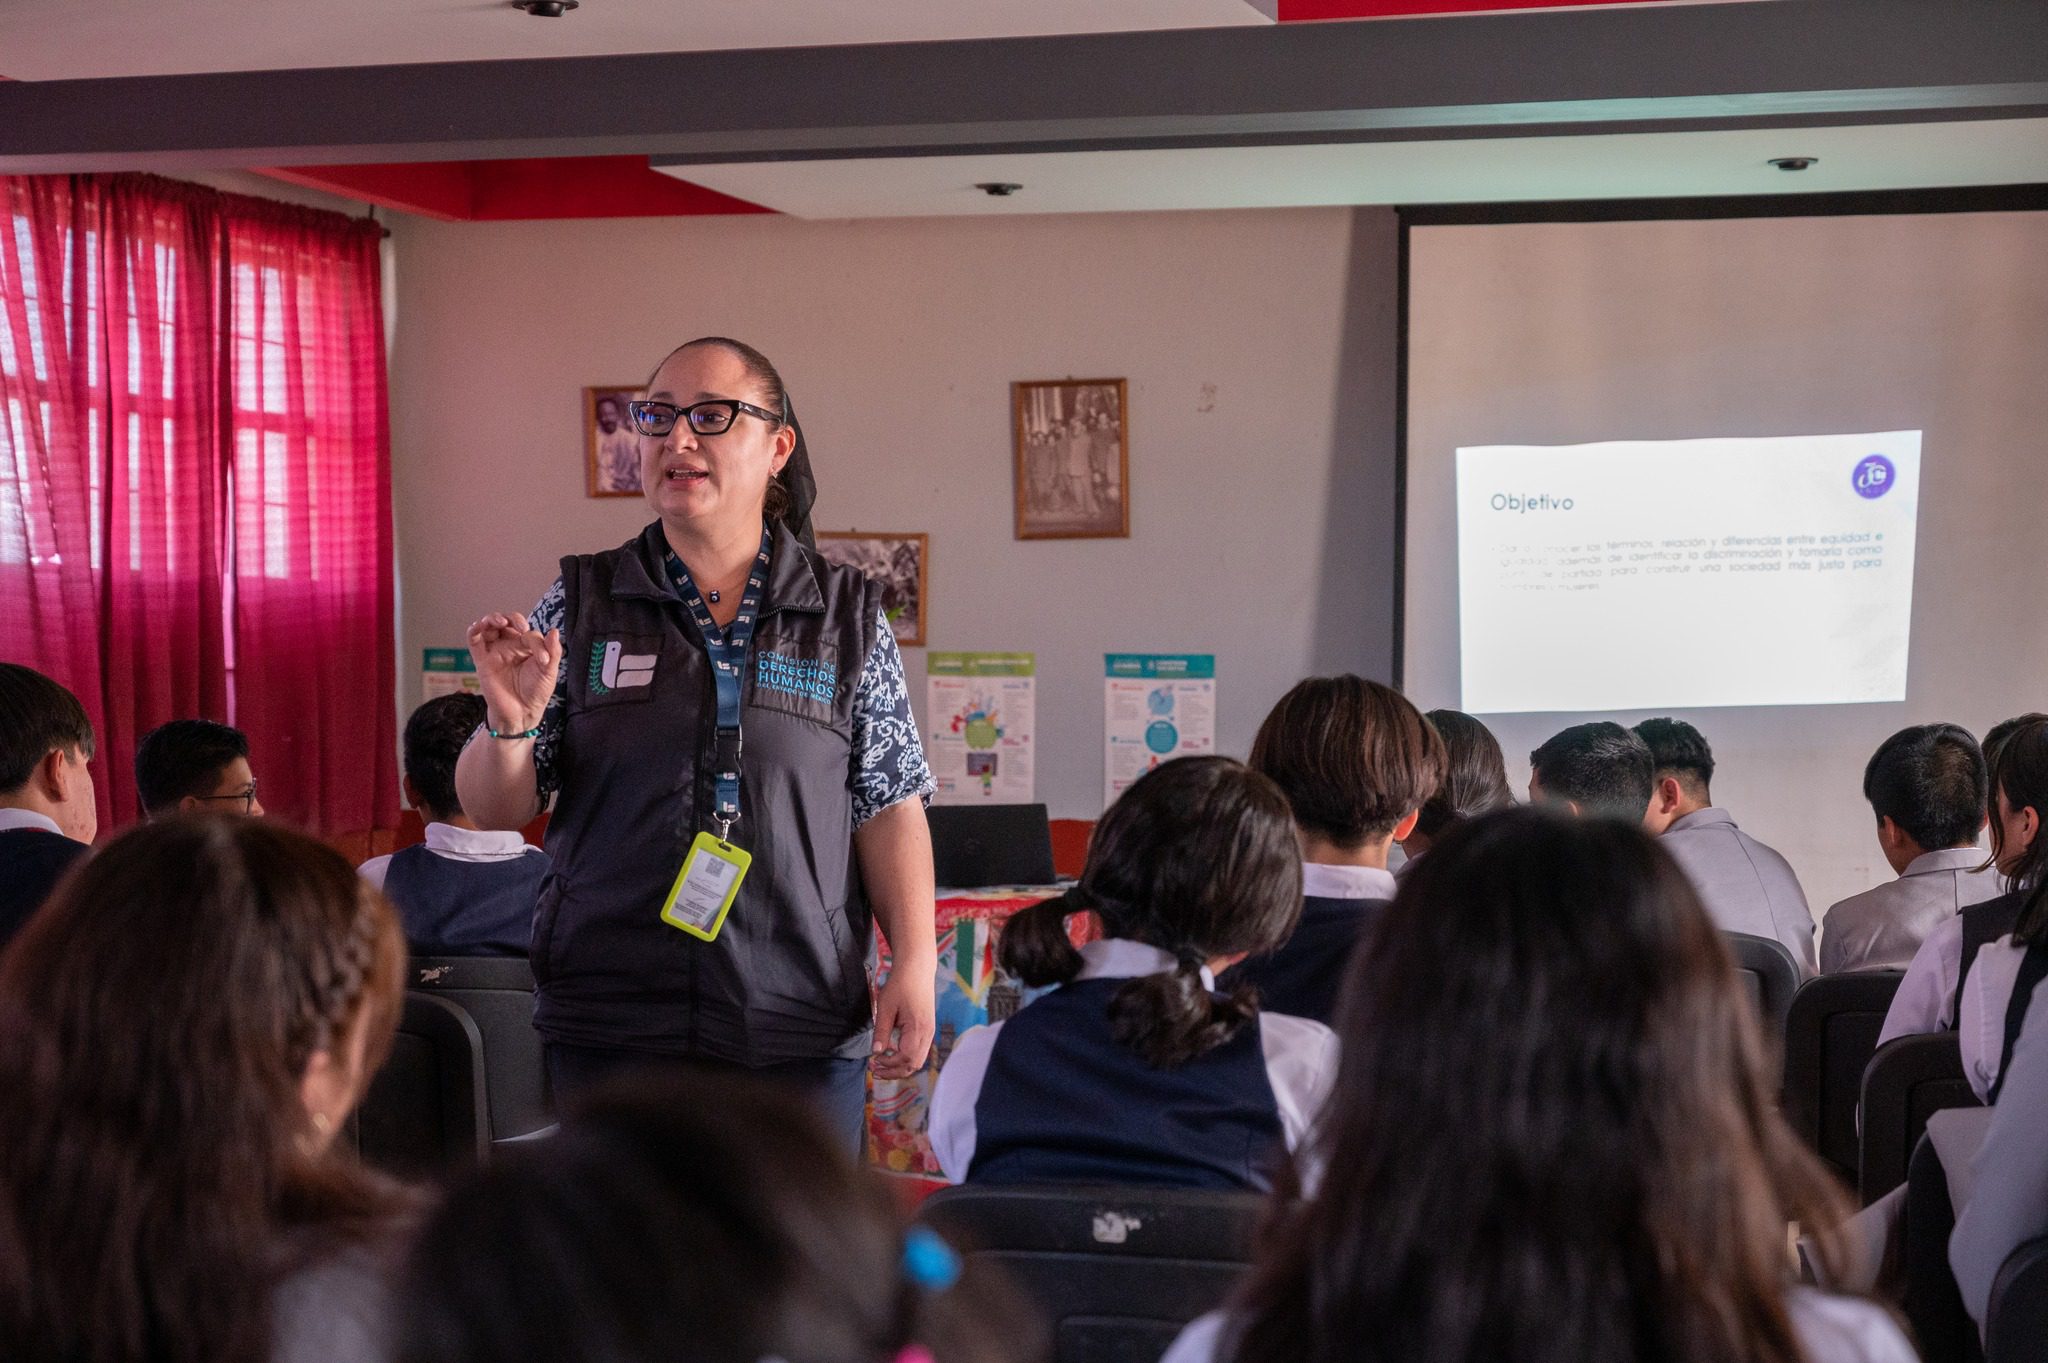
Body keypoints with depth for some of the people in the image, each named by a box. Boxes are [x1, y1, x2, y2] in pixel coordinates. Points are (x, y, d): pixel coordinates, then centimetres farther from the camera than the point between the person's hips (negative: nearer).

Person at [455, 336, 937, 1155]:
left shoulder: (846, 617, 6)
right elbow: (495, 812, 5)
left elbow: (888, 808, 5)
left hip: (803, 1029, 0)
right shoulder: (582, 605, 6)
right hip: (614, 1027, 0)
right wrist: (511, 723, -15)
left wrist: (915, 962, -5)